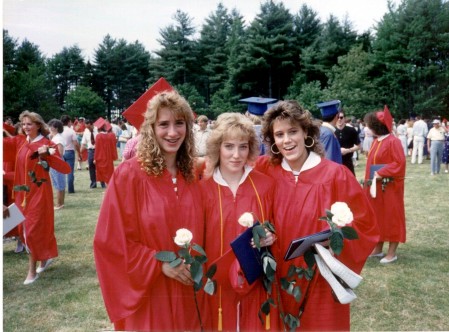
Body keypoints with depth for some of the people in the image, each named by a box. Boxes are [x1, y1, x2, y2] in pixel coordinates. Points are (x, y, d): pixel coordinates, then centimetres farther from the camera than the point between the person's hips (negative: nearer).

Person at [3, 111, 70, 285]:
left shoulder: (46, 144, -11)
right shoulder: (19, 141, 5)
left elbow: (65, 168, -21)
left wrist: (47, 154, -33)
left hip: (39, 192, -6)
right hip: (23, 192, 6)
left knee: (33, 230, -2)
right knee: (27, 229, 15)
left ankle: (32, 271, 10)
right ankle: (45, 258, 35)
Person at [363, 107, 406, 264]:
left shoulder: (393, 141, -17)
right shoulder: (376, 140, 9)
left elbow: (400, 163, -21)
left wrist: (382, 173, -23)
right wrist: (370, 180, 9)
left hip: (389, 187, -8)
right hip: (376, 187, 9)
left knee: (390, 217, 2)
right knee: (378, 217, 14)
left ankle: (392, 253, 12)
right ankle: (378, 249, 25)